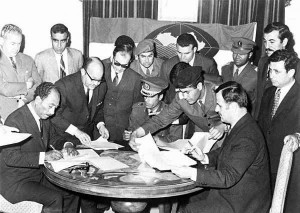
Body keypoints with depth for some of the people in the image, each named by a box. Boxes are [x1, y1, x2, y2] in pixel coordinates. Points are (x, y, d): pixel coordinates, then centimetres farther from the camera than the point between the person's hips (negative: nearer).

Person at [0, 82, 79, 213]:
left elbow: (52, 137, 19)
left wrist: (66, 145, -3)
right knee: (54, 198, -23)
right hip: (16, 181, -8)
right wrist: (44, 156, -30)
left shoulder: (44, 116, 4)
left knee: (72, 192, -5)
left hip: (39, 174, 8)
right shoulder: (15, 120, -21)